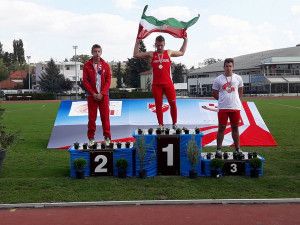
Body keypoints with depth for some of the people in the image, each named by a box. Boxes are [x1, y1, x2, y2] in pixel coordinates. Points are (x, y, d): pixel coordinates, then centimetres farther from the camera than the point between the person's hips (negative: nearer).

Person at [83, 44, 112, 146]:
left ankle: (107, 137, 9)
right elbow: (85, 81, -2)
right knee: (92, 117, 2)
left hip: (103, 95, 1)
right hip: (92, 95, 0)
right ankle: (91, 138, 11)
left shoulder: (105, 65, 4)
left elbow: (108, 80, 1)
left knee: (105, 116, 1)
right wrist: (93, 93, -9)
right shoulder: (87, 65, 1)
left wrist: (102, 93, -9)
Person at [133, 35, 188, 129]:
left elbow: (181, 52, 27)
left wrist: (185, 40, 22)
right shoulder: (151, 54, 8)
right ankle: (160, 124, 10)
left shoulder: (169, 53, 11)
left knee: (173, 103, -1)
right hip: (156, 84, 0)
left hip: (168, 83, 0)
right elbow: (136, 55, 10)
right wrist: (137, 43, 5)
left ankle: (175, 123, 11)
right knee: (158, 105, 3)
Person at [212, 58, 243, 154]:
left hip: (235, 107, 2)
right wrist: (223, 99, 5)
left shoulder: (238, 78, 5)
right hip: (223, 108, -2)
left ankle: (237, 149, 18)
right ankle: (218, 149, 8)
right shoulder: (218, 79, -1)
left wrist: (236, 100, 9)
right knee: (221, 128, 1)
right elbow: (214, 93, 7)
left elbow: (240, 91, 18)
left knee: (235, 128, 10)